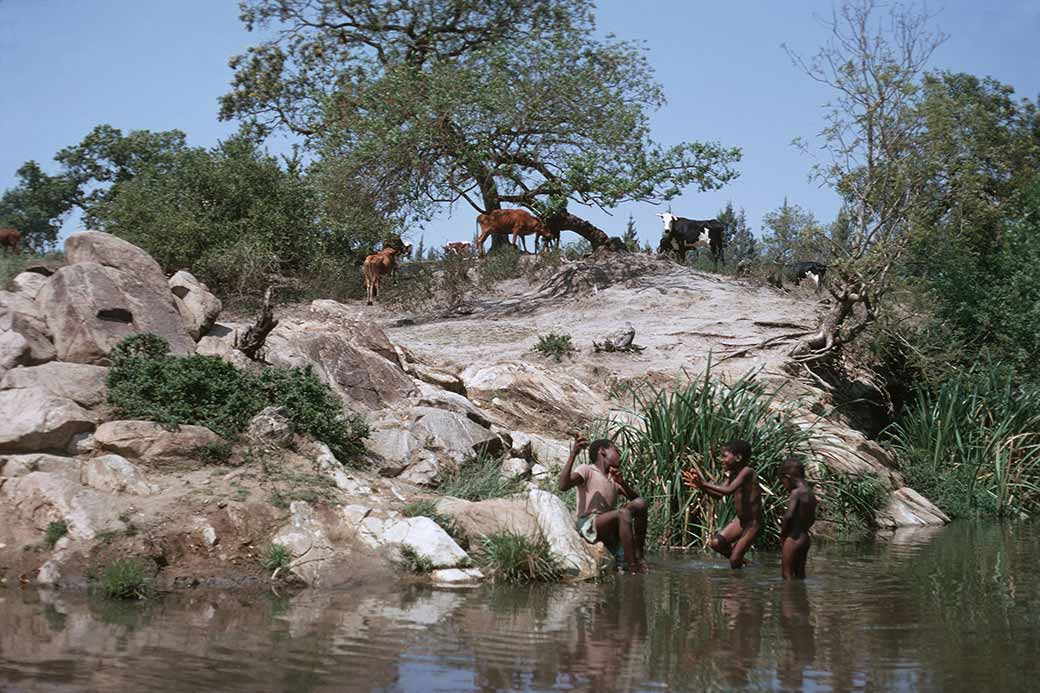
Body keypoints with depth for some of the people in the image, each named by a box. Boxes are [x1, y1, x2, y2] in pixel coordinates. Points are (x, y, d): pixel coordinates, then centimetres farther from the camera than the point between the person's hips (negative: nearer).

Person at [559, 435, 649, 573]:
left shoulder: (614, 480, 25)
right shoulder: (587, 470, 2)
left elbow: (635, 497, 15)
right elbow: (563, 486, -17)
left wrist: (623, 483, -3)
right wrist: (573, 454, -25)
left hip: (610, 530, 7)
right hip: (588, 525, -7)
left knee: (640, 504, -8)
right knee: (623, 513, -31)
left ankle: (638, 555, -7)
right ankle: (632, 567, -32)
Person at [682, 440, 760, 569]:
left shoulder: (747, 472, -20)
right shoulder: (734, 474, 6)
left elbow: (728, 490, -33)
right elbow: (718, 495, 12)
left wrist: (704, 484, -30)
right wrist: (700, 486, -2)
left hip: (753, 523, -8)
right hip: (740, 520, 8)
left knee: (734, 561, -8)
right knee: (715, 543, -3)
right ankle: (740, 560, 17)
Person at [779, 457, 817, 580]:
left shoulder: (796, 492, -15)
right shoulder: (810, 493, 11)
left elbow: (788, 515, -21)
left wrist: (782, 535, -10)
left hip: (794, 538, -9)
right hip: (805, 537, 9)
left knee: (787, 573, -3)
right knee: (799, 573, 15)